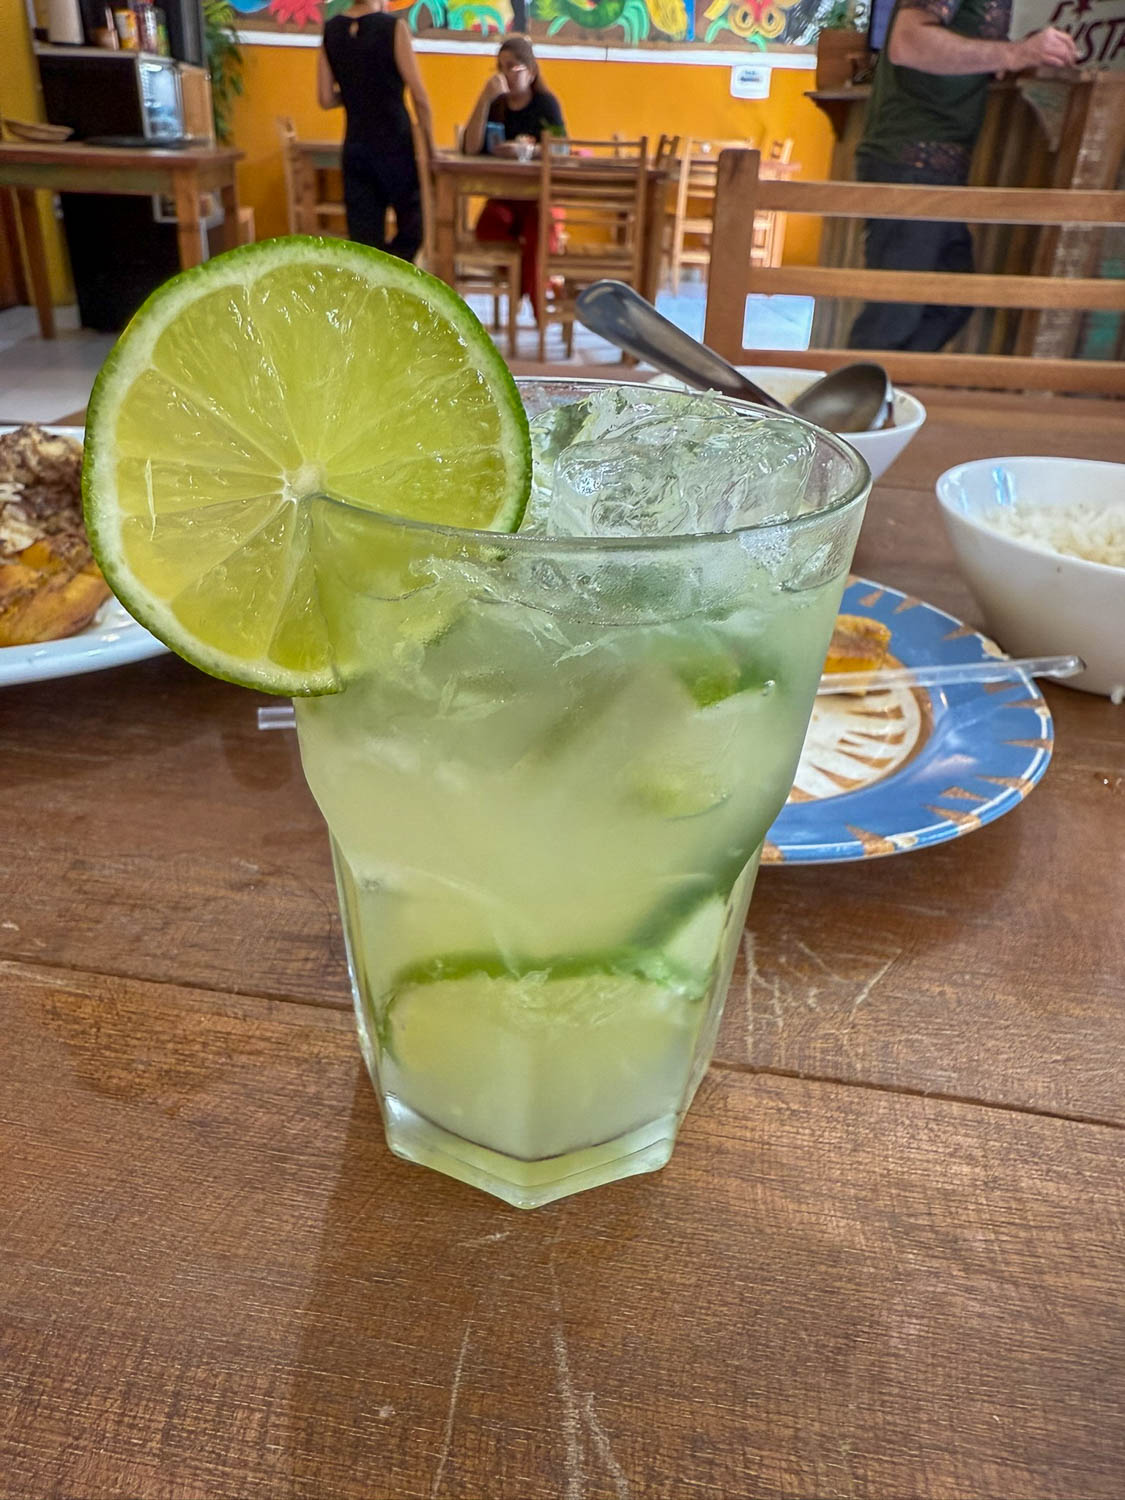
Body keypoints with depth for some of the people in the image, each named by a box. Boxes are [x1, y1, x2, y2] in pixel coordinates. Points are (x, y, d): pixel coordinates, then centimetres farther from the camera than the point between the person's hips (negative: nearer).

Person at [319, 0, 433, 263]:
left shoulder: (331, 30, 5)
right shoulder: (393, 28, -8)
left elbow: (326, 99, 6)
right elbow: (419, 96, -8)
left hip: (355, 147, 5)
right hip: (394, 145, -5)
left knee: (364, 240, 7)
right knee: (411, 228, 10)